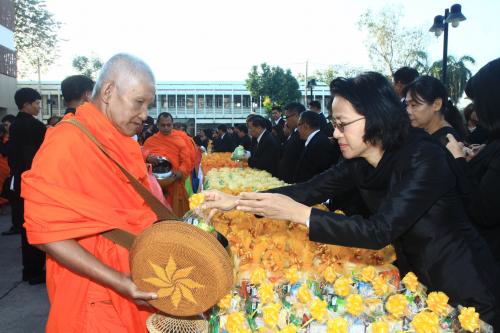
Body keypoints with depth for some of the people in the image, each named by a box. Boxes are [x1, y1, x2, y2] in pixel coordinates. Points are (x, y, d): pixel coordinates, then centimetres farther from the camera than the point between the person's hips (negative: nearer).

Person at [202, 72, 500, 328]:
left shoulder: (425, 158, -28)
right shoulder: (359, 162, -8)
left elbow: (380, 230, -33)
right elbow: (311, 189, -9)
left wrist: (297, 213, -36)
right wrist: (237, 201, -17)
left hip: (464, 292, -6)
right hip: (416, 279, 6)